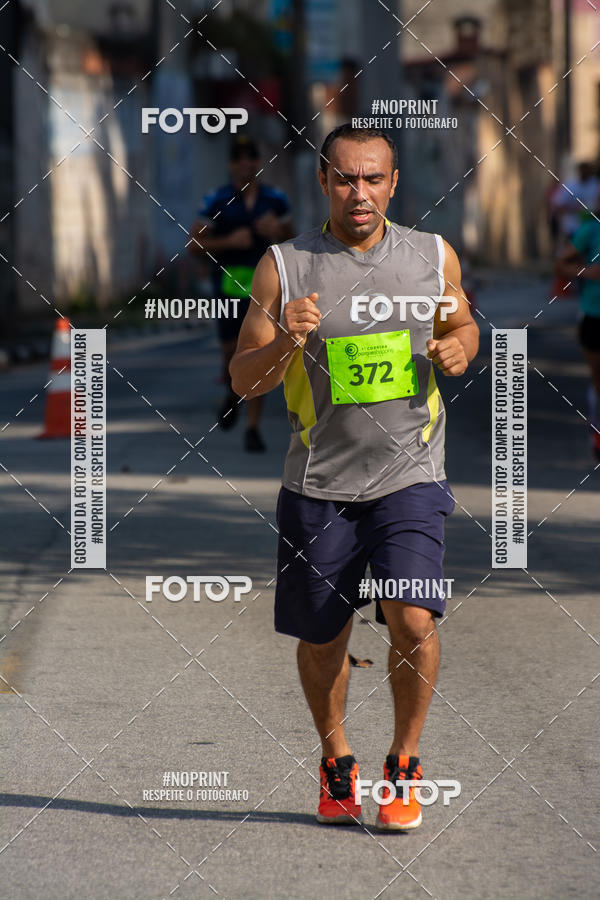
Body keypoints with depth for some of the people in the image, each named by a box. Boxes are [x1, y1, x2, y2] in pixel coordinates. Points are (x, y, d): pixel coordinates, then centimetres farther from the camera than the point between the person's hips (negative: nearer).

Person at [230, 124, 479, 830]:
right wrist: (286, 341, -23)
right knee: (321, 639, 10)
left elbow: (462, 324, 20)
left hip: (410, 478, 0)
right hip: (318, 484, 1)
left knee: (412, 620, -17)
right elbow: (244, 380, -3)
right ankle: (336, 763, 36)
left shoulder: (434, 257, 1)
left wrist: (458, 348, -3)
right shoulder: (284, 267, -5)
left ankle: (404, 764, 6)